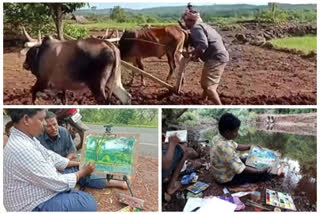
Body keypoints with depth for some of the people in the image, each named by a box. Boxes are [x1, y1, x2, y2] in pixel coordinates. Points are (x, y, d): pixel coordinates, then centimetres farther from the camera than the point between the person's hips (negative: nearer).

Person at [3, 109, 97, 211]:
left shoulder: (26, 137, 0)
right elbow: (57, 183, -25)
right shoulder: (23, 149, -32)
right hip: (36, 206, -10)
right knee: (88, 202, -20)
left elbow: (51, 157, 12)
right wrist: (83, 172, -9)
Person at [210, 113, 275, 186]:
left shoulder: (218, 137, -9)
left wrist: (250, 147, 4)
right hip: (227, 179, -8)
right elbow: (241, 170, -31)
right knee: (261, 174, 1)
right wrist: (260, 171, -20)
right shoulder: (225, 148, -38)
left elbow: (236, 146, 11)